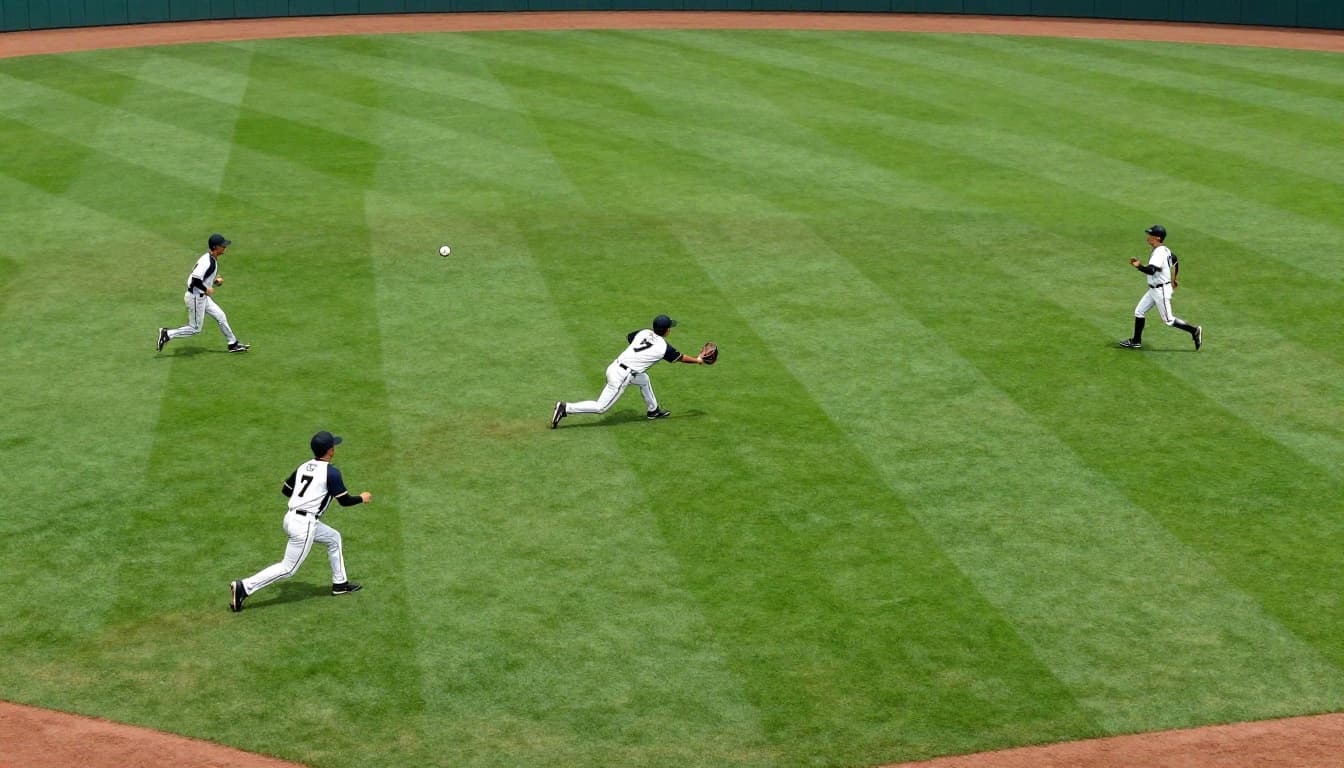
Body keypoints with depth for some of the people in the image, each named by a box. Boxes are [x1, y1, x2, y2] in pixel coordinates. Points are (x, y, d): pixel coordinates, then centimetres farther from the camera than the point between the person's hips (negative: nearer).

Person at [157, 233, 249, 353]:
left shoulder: (212, 260, 7)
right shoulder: (207, 262, -24)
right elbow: (195, 279, -31)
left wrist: (216, 281, 5)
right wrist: (206, 289, -18)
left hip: (202, 296, 10)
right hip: (195, 297, -10)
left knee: (220, 316, 14)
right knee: (195, 329, 0)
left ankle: (233, 344, 23)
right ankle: (167, 334, 6)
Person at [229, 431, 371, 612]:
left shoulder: (304, 467, 10)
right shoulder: (331, 472, -11)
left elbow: (285, 490, 18)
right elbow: (344, 501, -8)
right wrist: (362, 498, 11)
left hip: (291, 518, 9)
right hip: (305, 525, -9)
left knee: (334, 538, 25)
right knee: (288, 568, -2)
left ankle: (340, 583, 33)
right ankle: (244, 587, -9)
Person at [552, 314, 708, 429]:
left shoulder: (644, 332, 7)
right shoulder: (663, 347, -9)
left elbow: (628, 337, 27)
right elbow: (680, 357, 8)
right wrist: (697, 360, 24)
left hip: (615, 366, 8)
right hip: (621, 377, -8)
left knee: (644, 380, 31)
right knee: (601, 407, -2)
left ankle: (653, 410, 45)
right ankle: (566, 408, -10)